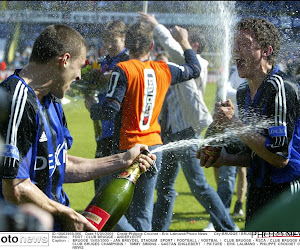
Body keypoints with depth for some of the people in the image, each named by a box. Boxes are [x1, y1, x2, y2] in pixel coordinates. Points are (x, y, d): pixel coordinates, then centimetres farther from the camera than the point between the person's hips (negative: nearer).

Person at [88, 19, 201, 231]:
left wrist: (91, 109, 3)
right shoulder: (163, 70, 5)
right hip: (155, 148, 6)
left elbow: (110, 110, -17)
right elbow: (195, 69, 24)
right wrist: (185, 43, 39)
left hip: (129, 150, -6)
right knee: (142, 212, 10)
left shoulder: (123, 70, -11)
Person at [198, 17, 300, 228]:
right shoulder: (243, 92, 13)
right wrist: (222, 160, 3)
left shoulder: (281, 88, -17)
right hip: (257, 194, 9)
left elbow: (280, 157, -23)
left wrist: (235, 125, -19)